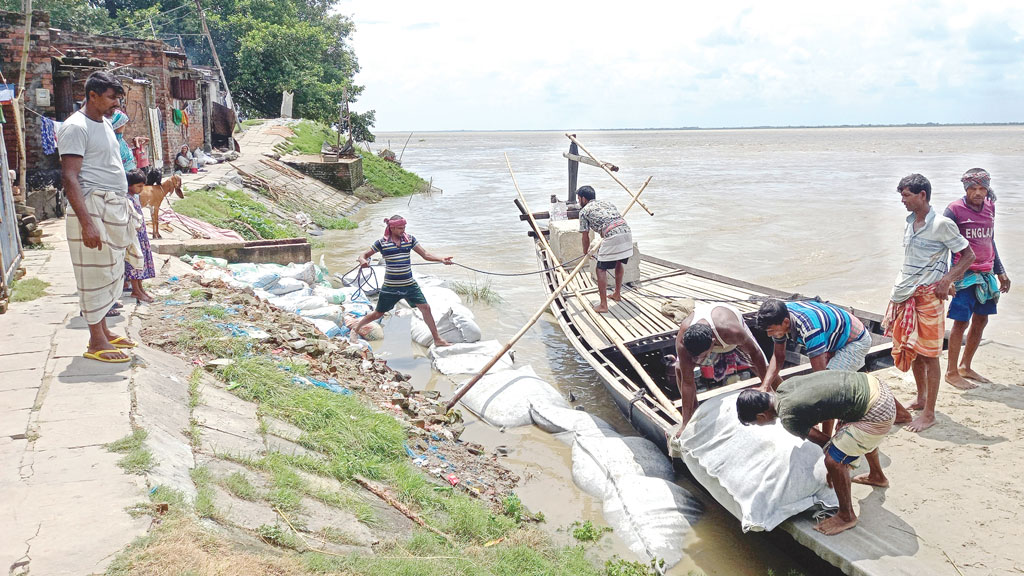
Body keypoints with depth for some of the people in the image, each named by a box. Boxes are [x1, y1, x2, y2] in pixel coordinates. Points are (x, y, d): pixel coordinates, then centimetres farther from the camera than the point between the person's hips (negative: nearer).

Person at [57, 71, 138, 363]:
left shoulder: (104, 124, 16)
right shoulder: (76, 127, -13)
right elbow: (70, 178, -19)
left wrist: (123, 212, 21)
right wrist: (87, 223, -26)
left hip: (115, 208, 9)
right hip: (93, 208, -9)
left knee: (112, 271, 14)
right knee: (96, 273, -4)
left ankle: (103, 330, 25)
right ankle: (96, 342, 4)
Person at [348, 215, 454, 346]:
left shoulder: (410, 239, 2)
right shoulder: (382, 242, -5)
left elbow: (425, 254, -1)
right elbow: (364, 255, 0)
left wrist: (441, 259, -18)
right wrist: (363, 260, -26)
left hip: (410, 285, 3)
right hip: (390, 286, -3)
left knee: (425, 308, -1)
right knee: (378, 313, 8)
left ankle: (437, 339, 11)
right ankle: (355, 329, 32)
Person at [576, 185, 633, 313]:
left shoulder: (584, 210, 12)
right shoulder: (606, 202, 30)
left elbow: (585, 237, 14)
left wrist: (586, 252, 33)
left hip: (612, 237, -7)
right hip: (627, 231, 7)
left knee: (601, 269, 3)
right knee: (619, 262, 28)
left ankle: (603, 305, 2)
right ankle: (617, 294, 41)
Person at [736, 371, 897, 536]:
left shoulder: (789, 418, -19)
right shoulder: (785, 385, 4)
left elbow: (821, 440, -3)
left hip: (877, 414, -9)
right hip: (875, 385, 9)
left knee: (834, 461, -2)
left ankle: (846, 517, 20)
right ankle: (877, 476, 64)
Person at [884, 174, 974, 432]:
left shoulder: (942, 224, -11)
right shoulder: (910, 223, 10)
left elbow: (968, 255, -7)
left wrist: (946, 280, -18)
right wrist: (901, 288, 12)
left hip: (928, 296, -7)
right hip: (906, 295, 7)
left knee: (928, 355, -1)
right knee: (911, 351, 15)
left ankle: (929, 413, 6)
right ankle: (921, 399, 32)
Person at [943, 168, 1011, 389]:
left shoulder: (989, 207, 9)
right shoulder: (955, 209, -11)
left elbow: (990, 241, 19)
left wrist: (1000, 271, 23)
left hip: (986, 275, 7)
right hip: (964, 274, -7)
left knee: (980, 320, 12)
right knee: (961, 322, -5)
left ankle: (965, 366, 27)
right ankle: (951, 372, 8)